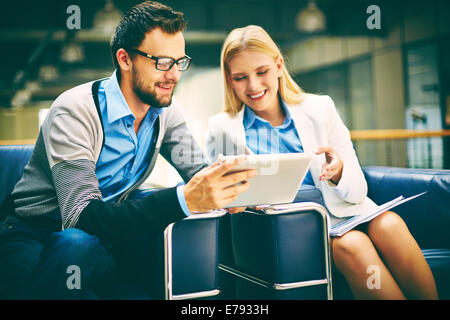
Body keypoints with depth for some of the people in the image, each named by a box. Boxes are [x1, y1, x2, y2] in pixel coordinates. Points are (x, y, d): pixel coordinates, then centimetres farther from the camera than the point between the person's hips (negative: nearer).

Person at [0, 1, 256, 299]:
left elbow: (198, 168, -2)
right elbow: (82, 215, -32)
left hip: (106, 232, 6)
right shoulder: (76, 110, -22)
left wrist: (225, 184, -29)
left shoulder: (167, 110, 0)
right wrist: (184, 199, -45)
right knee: (77, 244, -40)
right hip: (36, 238, -6)